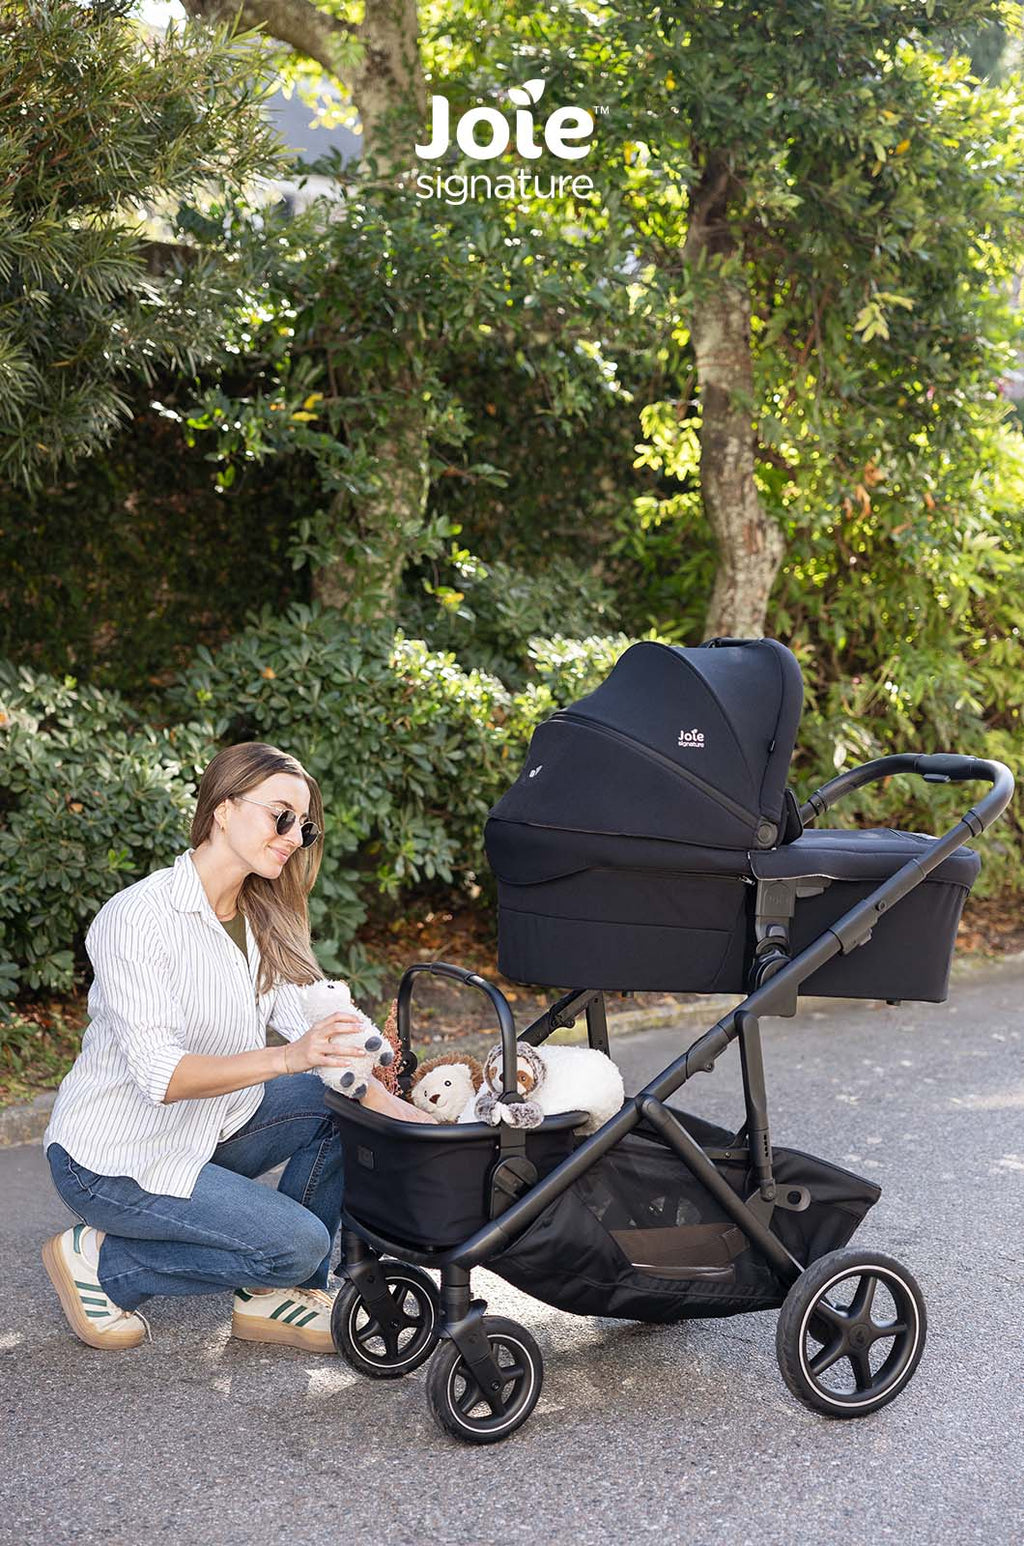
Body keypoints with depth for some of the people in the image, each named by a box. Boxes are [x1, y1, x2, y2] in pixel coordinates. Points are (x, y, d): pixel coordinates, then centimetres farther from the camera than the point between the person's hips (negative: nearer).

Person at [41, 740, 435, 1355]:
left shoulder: (262, 920, 2)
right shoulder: (139, 917, -23)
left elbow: (312, 1033, -5)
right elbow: (160, 1075, -30)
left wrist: (395, 1108, -20)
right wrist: (285, 1058, -42)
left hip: (207, 1130, 8)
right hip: (114, 1159, -8)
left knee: (350, 1101, -9)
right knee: (299, 1241, -19)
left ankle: (272, 1296, 2)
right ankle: (100, 1261, -1)